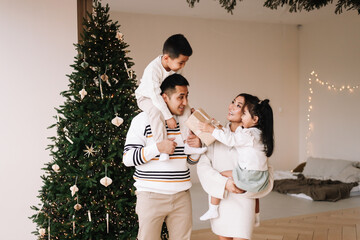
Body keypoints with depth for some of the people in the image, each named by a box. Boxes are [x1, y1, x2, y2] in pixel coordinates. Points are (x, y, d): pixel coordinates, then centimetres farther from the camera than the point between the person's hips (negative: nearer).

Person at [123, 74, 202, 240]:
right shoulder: (143, 120, -6)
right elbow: (128, 159, -10)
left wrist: (196, 147, -3)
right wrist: (158, 147, -20)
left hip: (181, 195, 5)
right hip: (151, 195, -5)